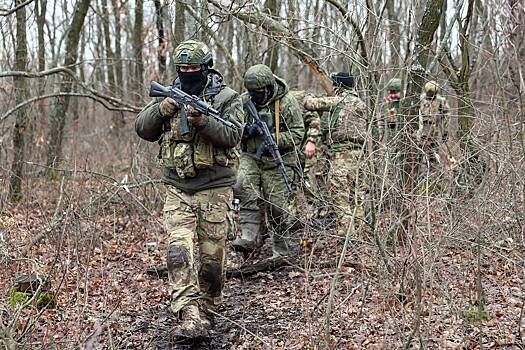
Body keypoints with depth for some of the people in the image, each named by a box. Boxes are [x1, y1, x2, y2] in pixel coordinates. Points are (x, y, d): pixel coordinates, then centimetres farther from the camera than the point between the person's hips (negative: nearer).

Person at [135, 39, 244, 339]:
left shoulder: (227, 98, -2)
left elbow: (232, 135, -15)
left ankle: (206, 308, 28)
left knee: (211, 256, 6)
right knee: (179, 252, -12)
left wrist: (203, 121, -30)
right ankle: (191, 318, -18)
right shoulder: (172, 95, 10)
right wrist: (160, 110, -13)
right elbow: (143, 128, 6)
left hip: (215, 190, -3)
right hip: (178, 190, 3)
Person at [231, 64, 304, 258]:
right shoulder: (244, 101, 2)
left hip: (278, 161, -3)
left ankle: (281, 251, 16)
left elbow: (297, 134, -9)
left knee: (277, 206, 0)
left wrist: (273, 139, -23)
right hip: (251, 157, 3)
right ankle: (249, 237, -24)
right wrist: (245, 130, -13)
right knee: (245, 188, -24)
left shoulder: (287, 103, -9)